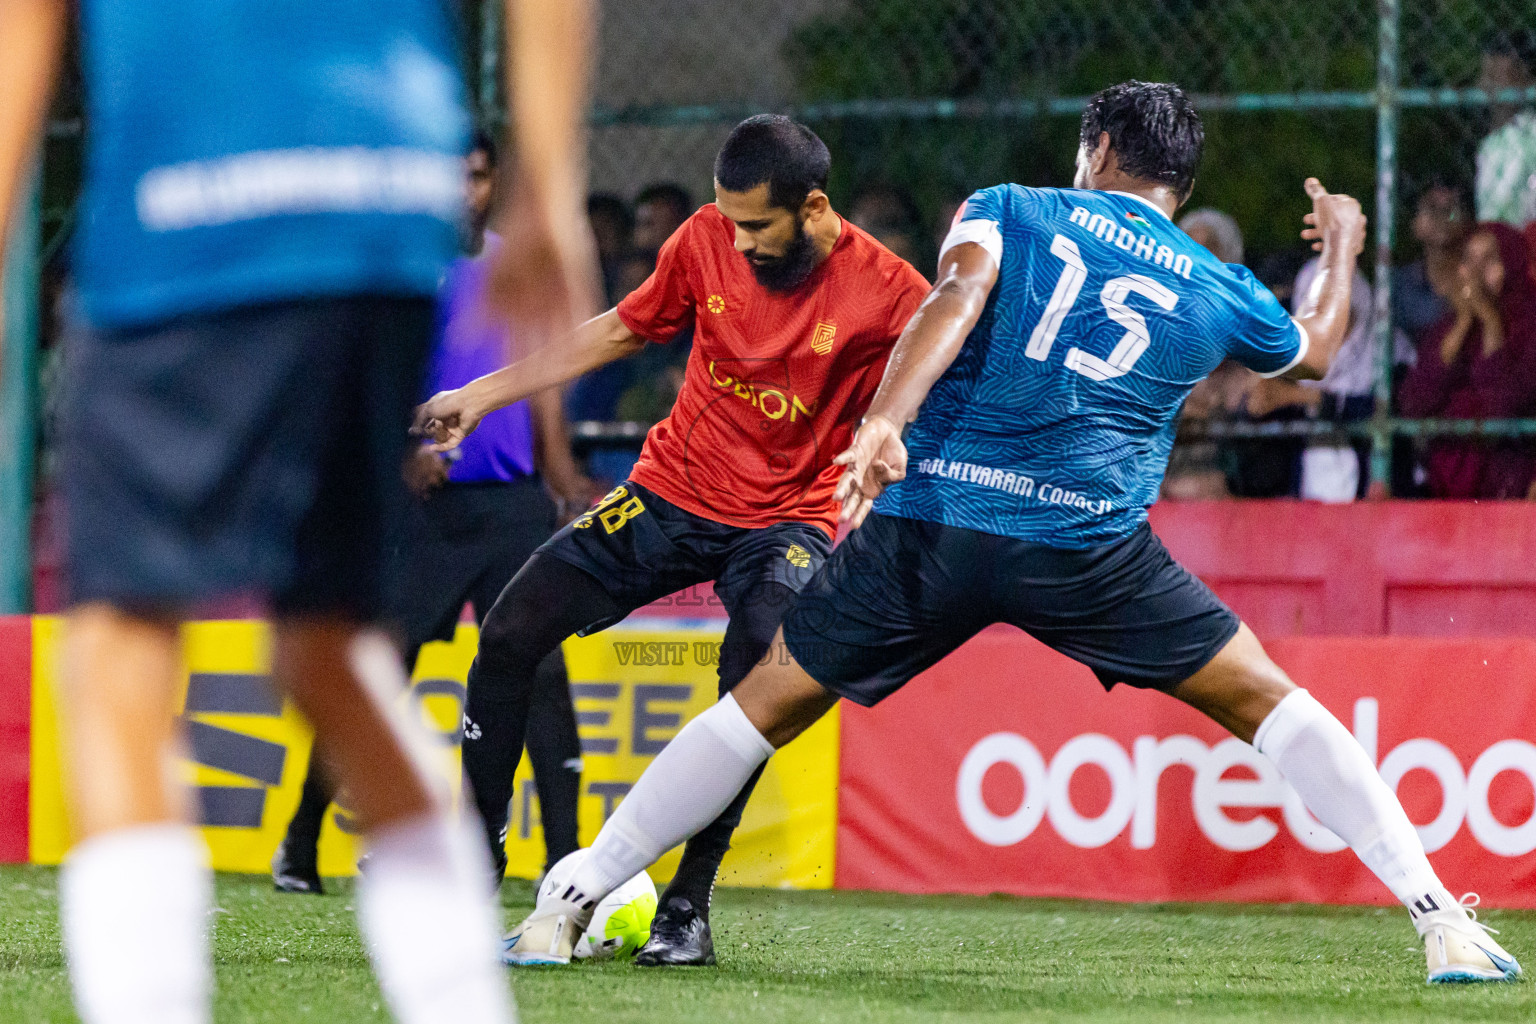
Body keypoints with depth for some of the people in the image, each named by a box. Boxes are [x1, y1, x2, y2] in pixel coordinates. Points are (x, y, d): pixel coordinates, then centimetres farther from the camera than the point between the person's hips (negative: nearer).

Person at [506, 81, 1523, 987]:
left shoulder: (1011, 208, 15)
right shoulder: (1219, 292, 19)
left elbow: (955, 297, -6)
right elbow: (1316, 351, 41)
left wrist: (884, 422, -20)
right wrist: (1341, 246, 60)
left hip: (928, 519, 0)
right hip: (1090, 543, 0)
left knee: (769, 703, 14)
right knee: (1264, 700, 12)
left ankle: (572, 902, 14)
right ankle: (1438, 914, 4)